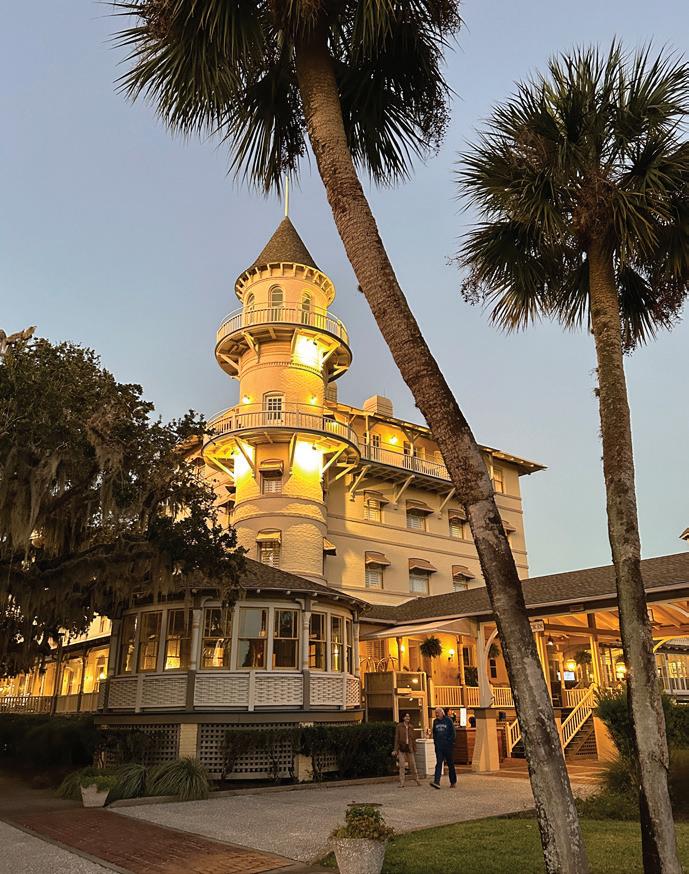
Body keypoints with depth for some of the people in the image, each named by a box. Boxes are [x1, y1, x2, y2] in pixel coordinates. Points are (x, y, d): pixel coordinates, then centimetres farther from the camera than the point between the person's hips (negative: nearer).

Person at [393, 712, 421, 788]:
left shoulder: (411, 727, 9)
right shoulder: (399, 727, -2)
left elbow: (413, 738, 13)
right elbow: (397, 738, -3)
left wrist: (415, 749, 10)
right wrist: (395, 750, -7)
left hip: (410, 748, 3)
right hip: (402, 748, -3)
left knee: (413, 765, 6)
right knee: (402, 766, -3)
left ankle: (417, 781, 20)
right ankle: (402, 783, 2)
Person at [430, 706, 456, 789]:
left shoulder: (448, 720, -4)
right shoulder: (435, 721, 9)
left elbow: (453, 733, -3)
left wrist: (450, 742, -9)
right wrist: (435, 742, 9)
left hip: (448, 746, -3)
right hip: (439, 746, 3)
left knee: (450, 764, 7)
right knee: (439, 763, -8)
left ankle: (453, 782, 21)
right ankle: (436, 782, -18)